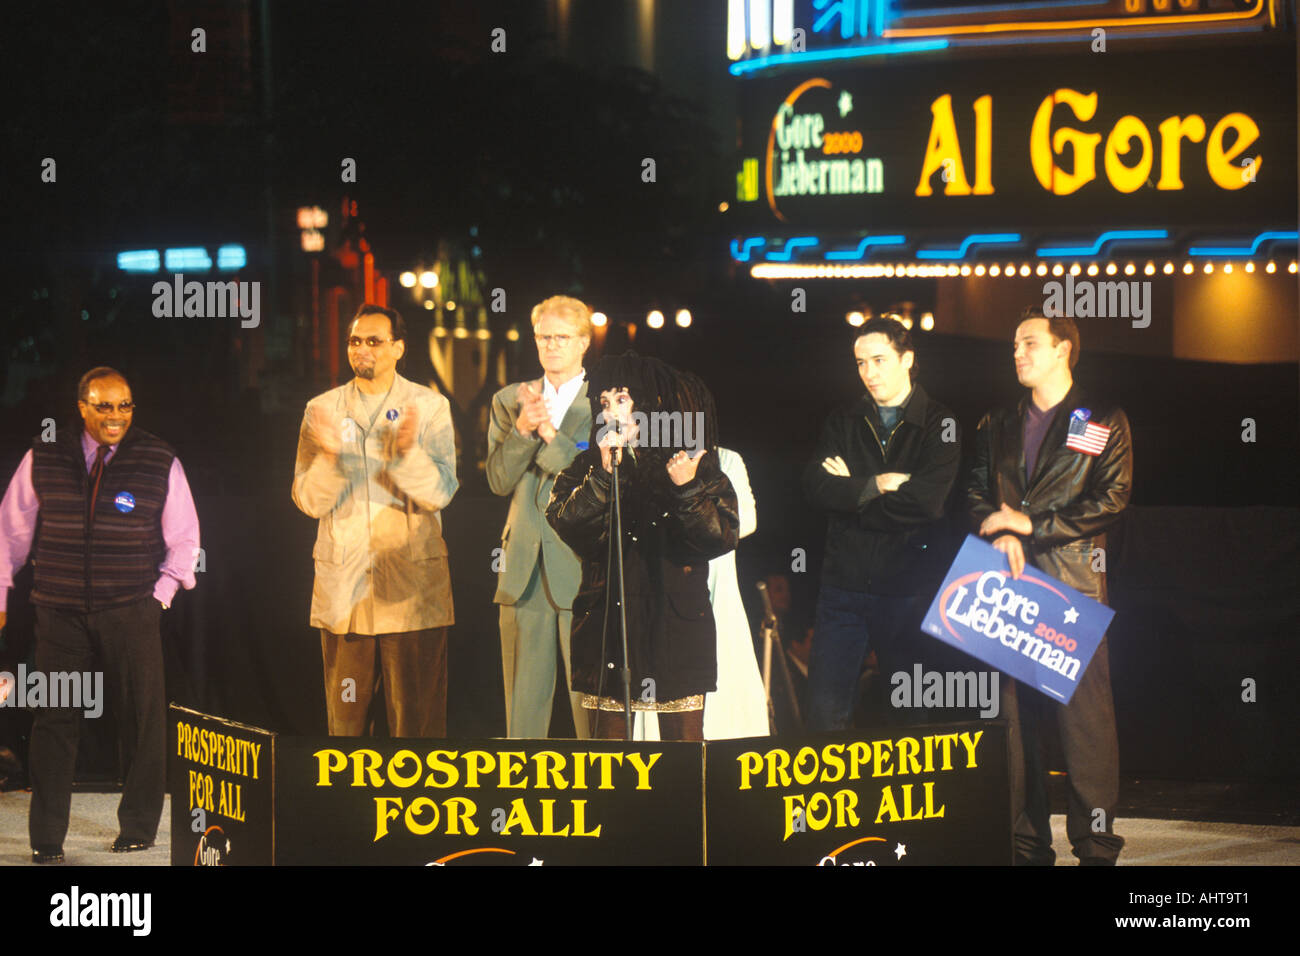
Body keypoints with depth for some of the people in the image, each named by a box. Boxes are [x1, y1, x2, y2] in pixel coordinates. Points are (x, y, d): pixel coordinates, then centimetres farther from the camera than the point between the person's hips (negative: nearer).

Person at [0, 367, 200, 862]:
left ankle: (137, 830, 18)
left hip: (131, 613, 0)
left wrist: (160, 595, 1)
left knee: (141, 720, 4)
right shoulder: (43, 459, 2)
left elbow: (183, 538, 8)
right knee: (54, 720, -1)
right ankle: (46, 839, 4)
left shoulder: (160, 462, 0)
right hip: (60, 612, 0)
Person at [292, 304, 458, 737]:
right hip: (343, 585, 2)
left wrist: (408, 452, -23)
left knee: (417, 724, -3)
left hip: (411, 586, -2)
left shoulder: (429, 406, 5)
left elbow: (441, 492, -4)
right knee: (344, 722, 3)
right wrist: (329, 456, -18)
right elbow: (308, 500, 2)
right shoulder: (322, 409, 9)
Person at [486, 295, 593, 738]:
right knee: (524, 701, 5)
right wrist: (523, 429, -11)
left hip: (584, 569, -3)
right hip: (525, 569, 3)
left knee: (590, 697, -5)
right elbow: (498, 480, 5)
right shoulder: (509, 401, 14)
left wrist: (550, 433, -14)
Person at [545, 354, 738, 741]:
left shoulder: (695, 463, 6)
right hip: (608, 619, 1)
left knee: (684, 747, -3)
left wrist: (688, 490, -19)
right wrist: (604, 475, -15)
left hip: (676, 625, -1)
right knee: (608, 736, 0)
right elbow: (565, 525, -7)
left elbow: (723, 537, -5)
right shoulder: (585, 469, 11)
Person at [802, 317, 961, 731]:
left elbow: (926, 501, -15)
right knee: (825, 712, -4)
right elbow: (816, 485, -3)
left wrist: (851, 492, -6)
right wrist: (878, 485, -13)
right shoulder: (843, 421, 12)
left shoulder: (940, 425, 0)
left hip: (908, 590, -3)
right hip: (844, 585, 3)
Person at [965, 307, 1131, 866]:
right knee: (1016, 715, 2)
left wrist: (1031, 525, -8)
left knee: (1085, 714, -7)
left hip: (1073, 587, -4)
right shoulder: (997, 426, 20)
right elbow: (976, 491, 14)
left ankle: (1095, 845, -3)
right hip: (1010, 588, 4)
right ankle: (1028, 845, 6)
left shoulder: (1103, 424, 6)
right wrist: (998, 535, -7)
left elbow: (1110, 501, -3)